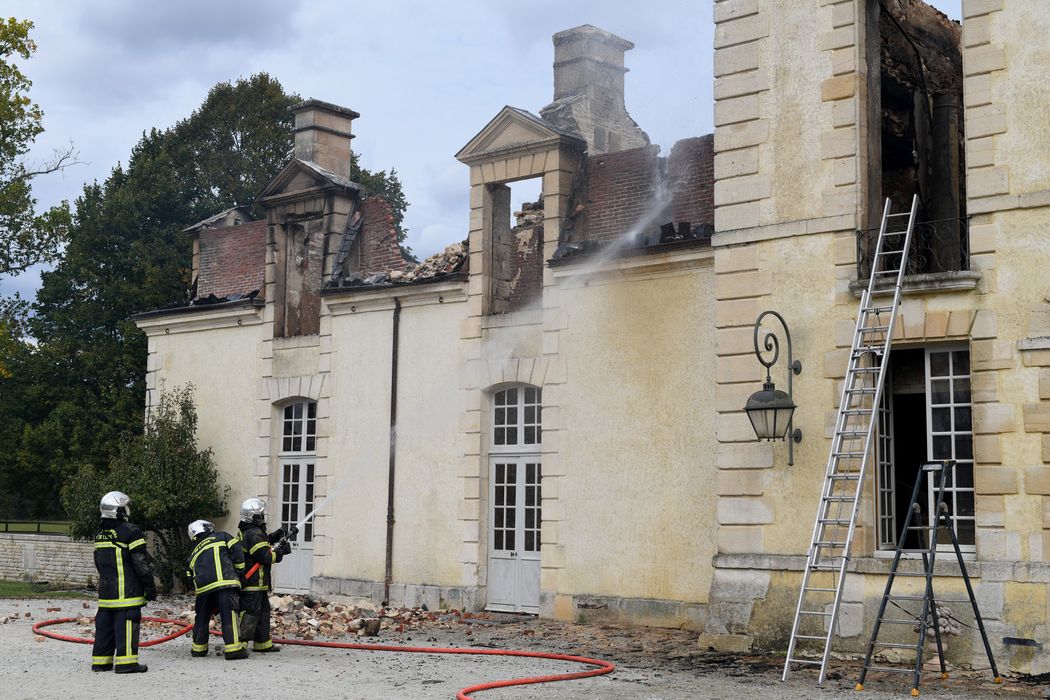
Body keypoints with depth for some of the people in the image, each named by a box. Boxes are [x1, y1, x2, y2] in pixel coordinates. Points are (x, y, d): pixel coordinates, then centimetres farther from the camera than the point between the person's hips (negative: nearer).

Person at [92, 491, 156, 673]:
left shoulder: (100, 536, 13)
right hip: (127, 591, -7)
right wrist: (151, 587, -6)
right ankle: (126, 662, -8)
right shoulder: (130, 532, -12)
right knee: (126, 624, -6)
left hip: (106, 590, 7)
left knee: (105, 624, 12)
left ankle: (100, 661, 16)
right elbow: (141, 563, -12)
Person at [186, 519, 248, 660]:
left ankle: (199, 648, 30)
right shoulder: (222, 537, 19)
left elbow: (191, 577, 27)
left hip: (203, 586, 4)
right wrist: (240, 573, 14)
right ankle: (234, 648, -14)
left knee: (202, 617, 19)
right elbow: (237, 553, 6)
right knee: (229, 615, -7)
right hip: (225, 582, -4)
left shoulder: (194, 553, 31)